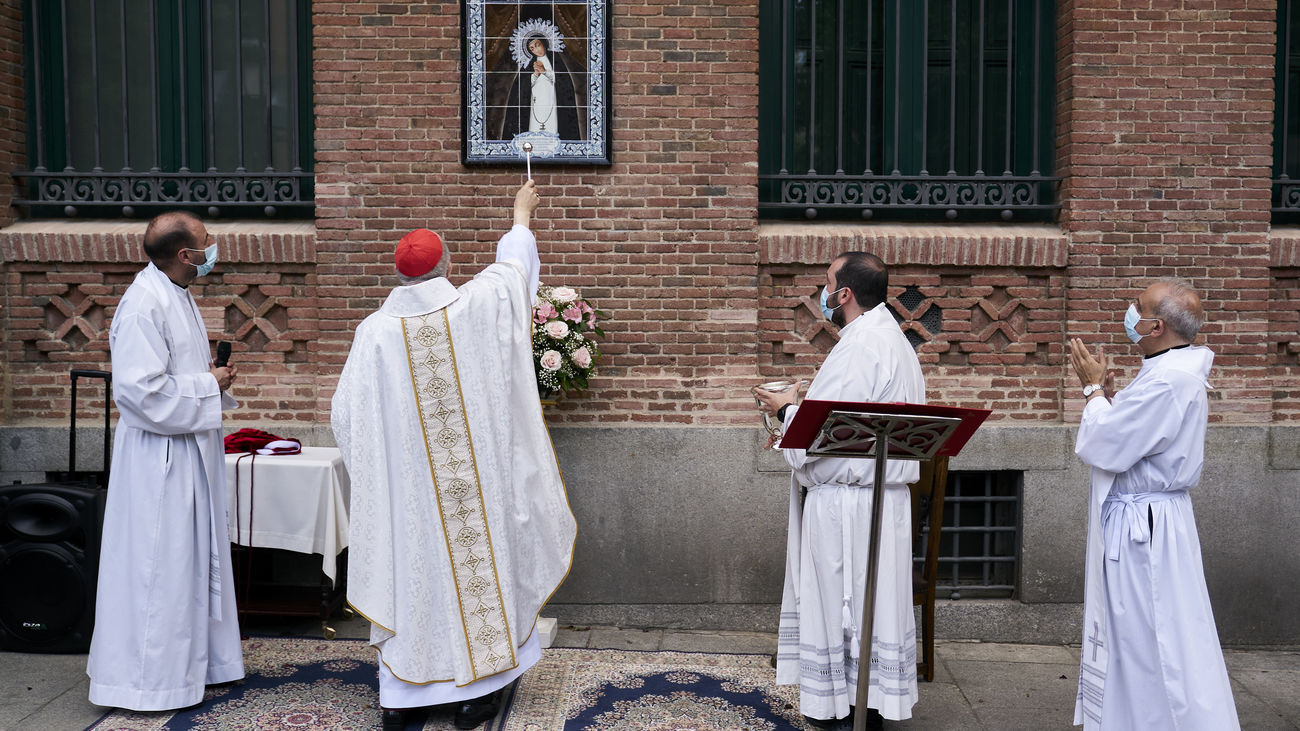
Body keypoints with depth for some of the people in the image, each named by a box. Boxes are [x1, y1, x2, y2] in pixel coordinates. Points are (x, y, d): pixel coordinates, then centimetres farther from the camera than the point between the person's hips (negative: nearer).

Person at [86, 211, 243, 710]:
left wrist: (211, 377, 4)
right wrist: (209, 385, -16)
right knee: (159, 563, 0)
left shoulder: (176, 295, 11)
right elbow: (142, 390, -26)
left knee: (194, 556, 18)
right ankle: (148, 680, 15)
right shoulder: (145, 305, -20)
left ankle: (191, 661, 32)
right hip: (159, 457, -10)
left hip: (189, 450, 10)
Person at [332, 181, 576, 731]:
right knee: (476, 563, 9)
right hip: (472, 477, -1)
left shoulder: (375, 330, -6)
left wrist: (375, 454, 17)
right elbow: (513, 266, 13)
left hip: (405, 485, 1)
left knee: (409, 568, 11)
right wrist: (521, 215, 30)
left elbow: (346, 415, -4)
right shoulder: (473, 306, -8)